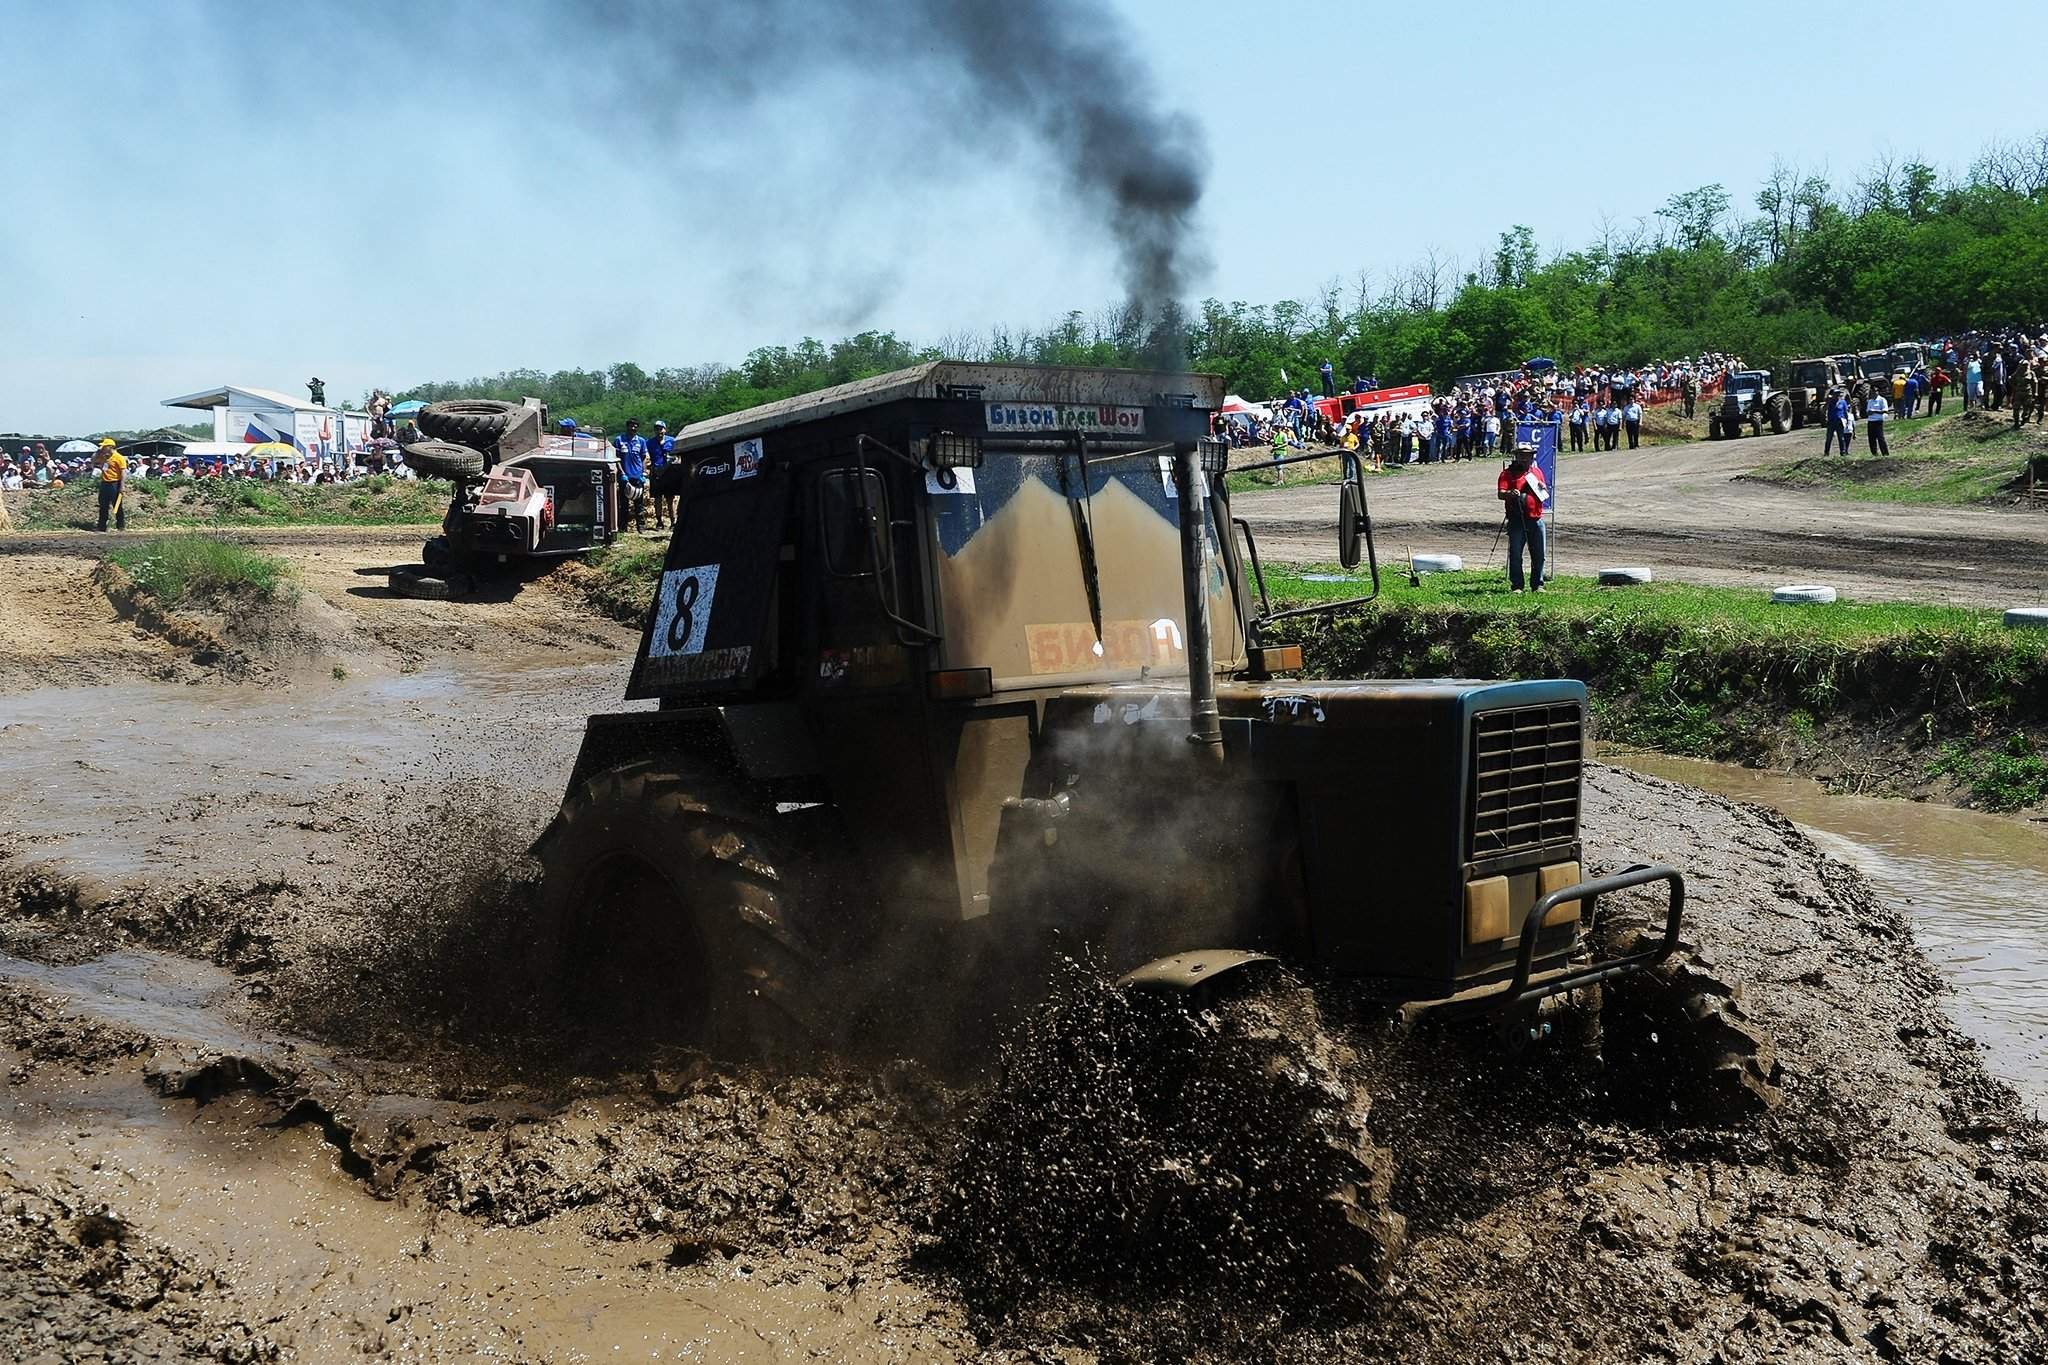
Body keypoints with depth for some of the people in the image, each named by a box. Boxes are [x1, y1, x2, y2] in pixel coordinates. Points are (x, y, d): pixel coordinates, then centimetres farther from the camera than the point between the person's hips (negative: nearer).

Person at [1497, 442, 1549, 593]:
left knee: (1539, 555, 7)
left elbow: (1546, 495, 26)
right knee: (1515, 556, -2)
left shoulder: (1537, 472, 18)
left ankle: (1537, 585, 17)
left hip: (1536, 520, 4)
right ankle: (1516, 586, 5)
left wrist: (1543, 488, 3)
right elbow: (1500, 494, -10)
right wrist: (1510, 494, -32)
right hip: (1517, 521, -4)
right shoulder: (1508, 473, 2)